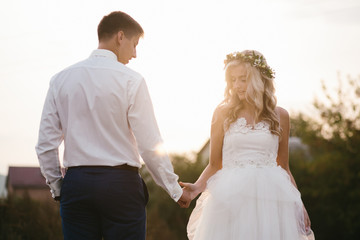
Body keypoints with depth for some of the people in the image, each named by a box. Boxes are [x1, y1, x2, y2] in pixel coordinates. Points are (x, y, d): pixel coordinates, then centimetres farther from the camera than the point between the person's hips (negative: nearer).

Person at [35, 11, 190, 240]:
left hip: (75, 184, 4)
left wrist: (57, 187, 18)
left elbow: (46, 145, 6)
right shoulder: (131, 80, -6)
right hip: (121, 184, -4)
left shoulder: (61, 79, 7)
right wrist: (175, 189, 3)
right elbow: (150, 145, -8)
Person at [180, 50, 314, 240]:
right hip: (231, 198, -1)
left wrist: (299, 204, 10)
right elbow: (214, 164, 8)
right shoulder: (223, 113, 8)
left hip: (271, 198, 1)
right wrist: (197, 187, -9)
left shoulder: (280, 116, 10)